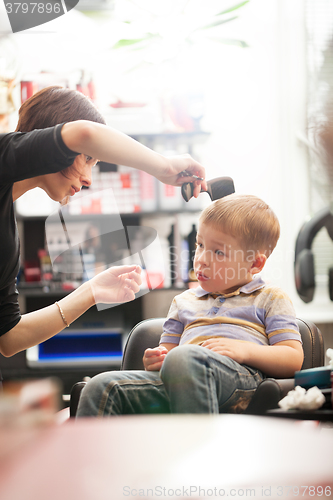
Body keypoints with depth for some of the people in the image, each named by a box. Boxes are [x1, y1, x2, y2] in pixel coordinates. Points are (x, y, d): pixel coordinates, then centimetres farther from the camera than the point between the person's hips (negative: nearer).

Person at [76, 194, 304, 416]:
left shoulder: (270, 298, 19)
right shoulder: (184, 301, 36)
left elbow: (294, 359, 8)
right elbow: (166, 350, 34)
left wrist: (244, 350, -9)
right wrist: (154, 361, 7)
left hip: (237, 374, -5)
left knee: (183, 358, -40)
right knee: (102, 386, -20)